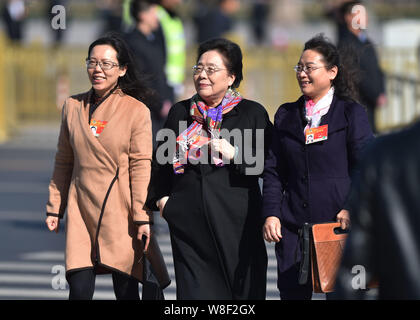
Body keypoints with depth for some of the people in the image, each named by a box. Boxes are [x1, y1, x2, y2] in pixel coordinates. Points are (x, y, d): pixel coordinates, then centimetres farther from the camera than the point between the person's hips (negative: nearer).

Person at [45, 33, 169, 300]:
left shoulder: (137, 110, -3)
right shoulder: (73, 107, 9)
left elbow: (141, 167, -5)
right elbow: (64, 163, 15)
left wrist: (142, 216, -10)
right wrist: (54, 207, 12)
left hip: (121, 210, -3)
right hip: (82, 209, 3)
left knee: (126, 289, 2)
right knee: (80, 289, -6)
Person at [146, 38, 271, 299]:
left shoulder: (252, 113, 5)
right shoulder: (180, 113, 15)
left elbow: (266, 165, 0)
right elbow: (162, 161, 23)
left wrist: (235, 154, -14)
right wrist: (160, 197, 9)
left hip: (236, 222, -2)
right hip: (190, 222, 2)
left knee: (241, 290, -3)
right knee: (196, 290, -4)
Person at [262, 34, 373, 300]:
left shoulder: (352, 114, 2)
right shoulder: (286, 116, 14)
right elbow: (273, 171, 12)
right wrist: (271, 214, 0)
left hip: (338, 223, -3)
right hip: (293, 225, 3)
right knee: (292, 292, -2)